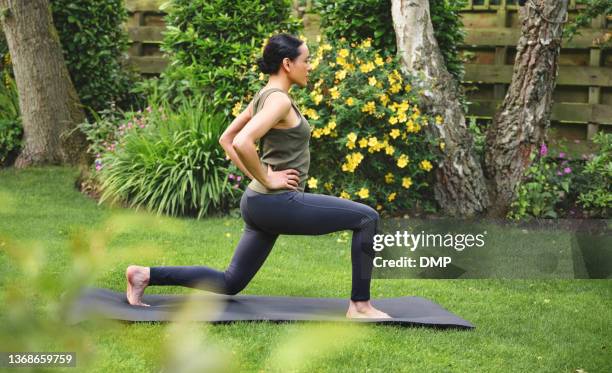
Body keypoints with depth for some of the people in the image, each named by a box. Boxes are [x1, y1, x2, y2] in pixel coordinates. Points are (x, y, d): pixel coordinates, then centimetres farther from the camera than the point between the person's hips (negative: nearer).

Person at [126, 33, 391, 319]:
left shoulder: (265, 96, 13)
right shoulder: (279, 99, -16)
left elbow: (226, 139, 20)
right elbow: (241, 143, -30)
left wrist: (256, 176, 13)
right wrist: (267, 180, -18)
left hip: (262, 202, 10)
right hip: (278, 202, -10)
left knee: (230, 283, 15)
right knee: (366, 218, -8)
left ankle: (145, 275, 11)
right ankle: (360, 306, -5)